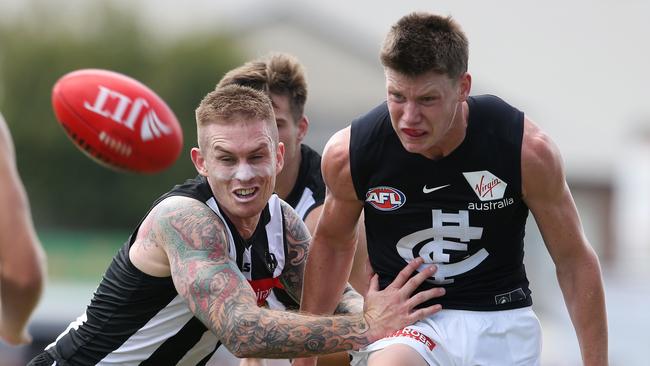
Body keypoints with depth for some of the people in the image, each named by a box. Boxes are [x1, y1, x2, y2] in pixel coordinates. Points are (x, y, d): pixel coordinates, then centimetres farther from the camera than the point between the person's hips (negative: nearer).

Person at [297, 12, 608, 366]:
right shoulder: (347, 154, -13)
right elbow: (332, 241, 8)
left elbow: (574, 259, -3)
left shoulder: (528, 150, -16)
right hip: (402, 322, -1)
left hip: (502, 324, 1)